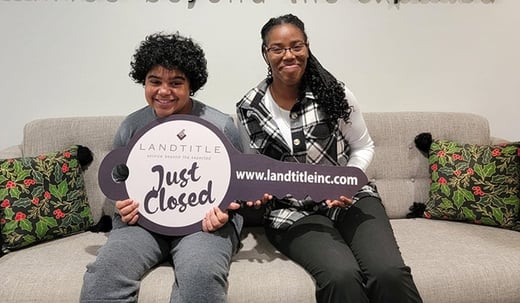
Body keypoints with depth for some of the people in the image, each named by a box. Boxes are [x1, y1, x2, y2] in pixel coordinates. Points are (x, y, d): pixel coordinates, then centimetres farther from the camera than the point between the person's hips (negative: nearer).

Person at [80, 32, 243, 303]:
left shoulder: (221, 125, -2)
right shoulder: (131, 126, 8)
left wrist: (224, 210, -13)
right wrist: (123, 204, -1)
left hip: (204, 219, -2)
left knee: (201, 274, -34)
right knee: (103, 273, -25)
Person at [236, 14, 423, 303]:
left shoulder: (334, 93, -4)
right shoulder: (249, 109, -1)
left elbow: (363, 147, 7)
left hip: (350, 199, 1)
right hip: (293, 211, 0)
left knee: (390, 273, -26)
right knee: (342, 277, -29)